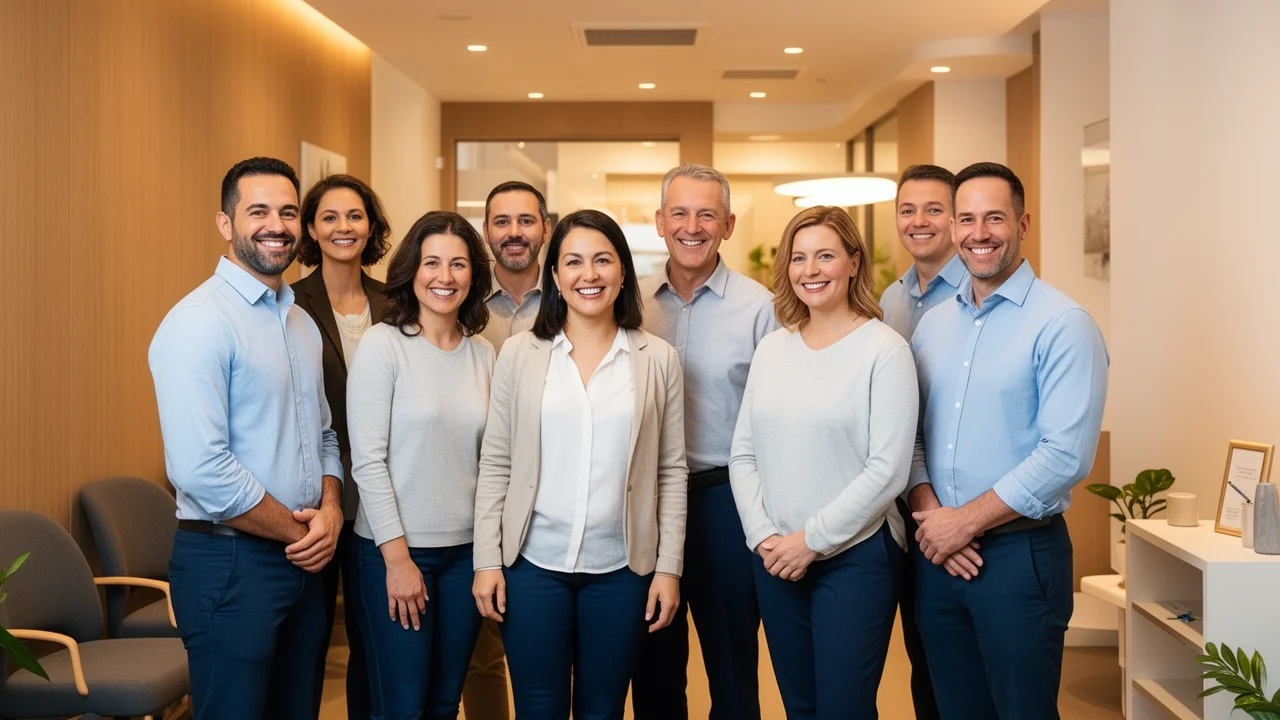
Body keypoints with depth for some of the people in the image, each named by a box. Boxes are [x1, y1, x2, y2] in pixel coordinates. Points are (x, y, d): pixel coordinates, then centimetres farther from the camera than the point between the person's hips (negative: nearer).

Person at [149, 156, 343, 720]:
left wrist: (330, 511, -3)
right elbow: (200, 469, -22)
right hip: (229, 562, -8)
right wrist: (299, 531, -13)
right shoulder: (198, 322, -14)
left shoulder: (303, 324, 12)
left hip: (305, 562, 8)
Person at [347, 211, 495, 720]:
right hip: (395, 549, -4)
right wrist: (397, 556, -14)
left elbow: (487, 458, 10)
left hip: (466, 549, 5)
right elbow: (367, 460, -12)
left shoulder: (482, 353, 5)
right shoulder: (383, 344, -9)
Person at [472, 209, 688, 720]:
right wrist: (487, 560, -3)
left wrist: (669, 567, 0)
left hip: (621, 568, 0)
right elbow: (495, 464, 2)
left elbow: (671, 471, 2)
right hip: (534, 563, 0)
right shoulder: (520, 354, -1)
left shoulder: (657, 359, 0)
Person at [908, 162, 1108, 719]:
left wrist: (965, 522, -15)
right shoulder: (932, 324, 10)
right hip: (938, 556, 6)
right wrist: (928, 511, -8)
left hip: (1020, 555, -5)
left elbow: (1066, 455, -18)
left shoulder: (1063, 324, -10)